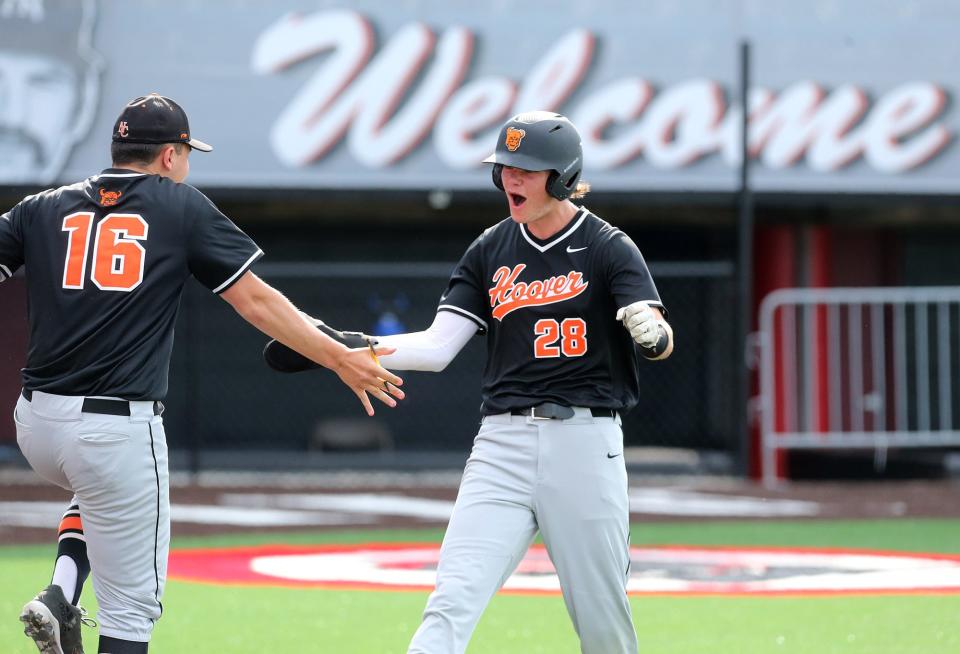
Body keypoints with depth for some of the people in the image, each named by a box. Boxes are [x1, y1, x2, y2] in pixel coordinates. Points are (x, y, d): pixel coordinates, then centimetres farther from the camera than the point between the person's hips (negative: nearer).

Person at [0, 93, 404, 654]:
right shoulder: (183, 207, 4)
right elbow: (257, 301, 2)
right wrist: (340, 359, 7)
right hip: (120, 431, -5)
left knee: (98, 484, 37)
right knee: (131, 608, 4)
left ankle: (60, 595, 14)